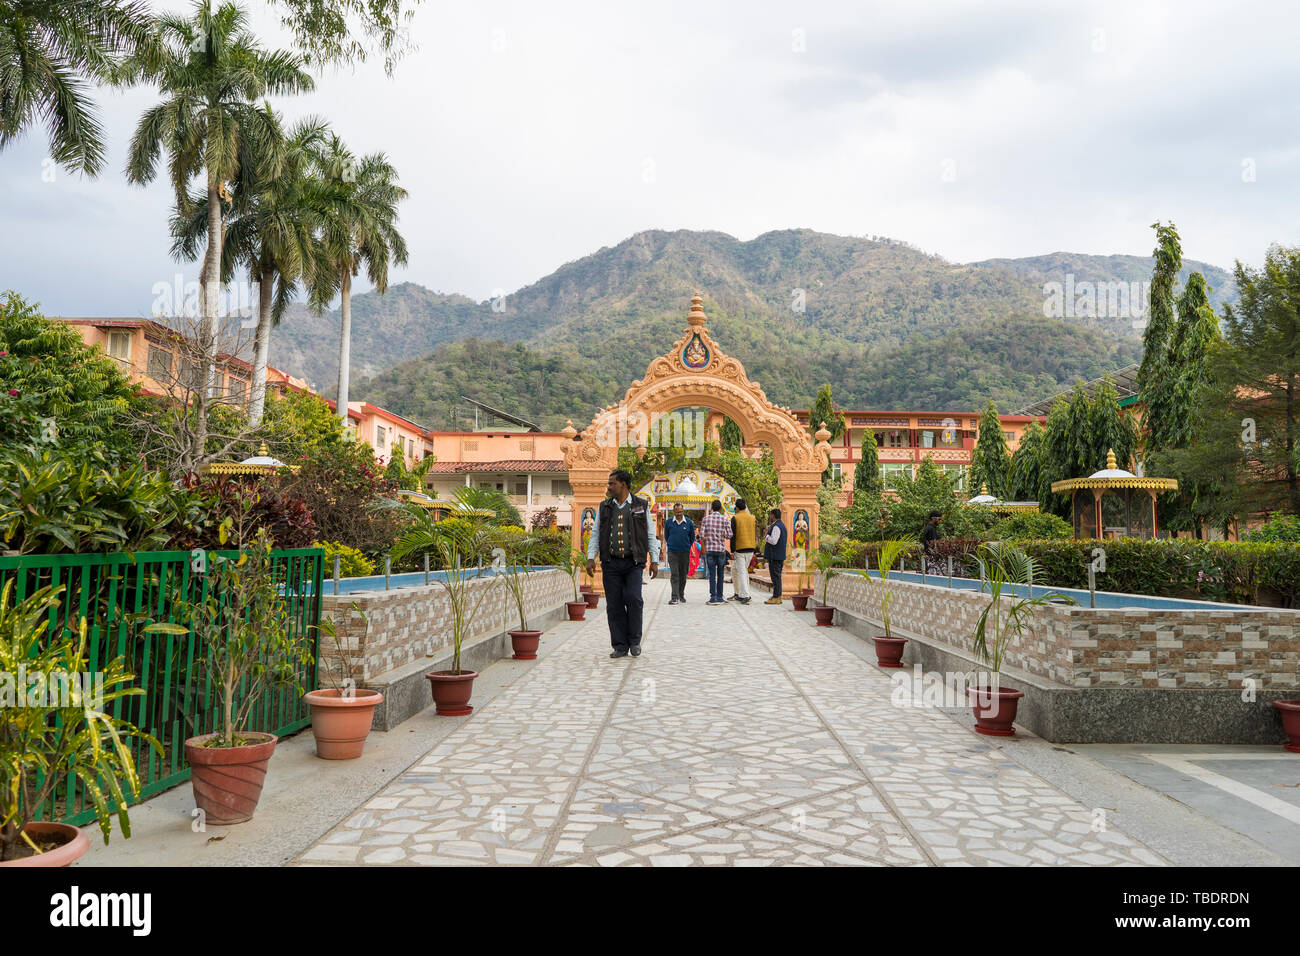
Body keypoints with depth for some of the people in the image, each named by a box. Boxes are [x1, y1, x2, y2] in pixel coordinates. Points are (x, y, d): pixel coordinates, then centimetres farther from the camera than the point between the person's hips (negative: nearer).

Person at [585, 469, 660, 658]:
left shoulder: (641, 506, 7)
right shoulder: (604, 507, 12)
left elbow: (651, 535, 7)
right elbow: (595, 534, 12)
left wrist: (654, 561, 1)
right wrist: (591, 558, 1)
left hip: (633, 563, -2)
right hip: (611, 563, 2)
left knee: (633, 599, -15)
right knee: (614, 605, 0)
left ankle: (634, 641, 4)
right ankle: (620, 646, 9)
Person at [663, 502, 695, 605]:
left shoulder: (689, 522, 1)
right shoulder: (668, 522, -1)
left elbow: (692, 537, 13)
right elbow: (666, 536, 13)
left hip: (685, 553, 1)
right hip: (672, 552, -1)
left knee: (683, 575, 9)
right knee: (674, 575, -10)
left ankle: (681, 595, 22)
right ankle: (675, 597, -13)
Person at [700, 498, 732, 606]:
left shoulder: (706, 518, 2)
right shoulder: (725, 519, -1)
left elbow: (701, 534, -4)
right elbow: (729, 535, -7)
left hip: (709, 549, 0)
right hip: (721, 549, 0)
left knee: (712, 574, 1)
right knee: (720, 574, 8)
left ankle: (713, 597, -6)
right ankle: (719, 597, 10)